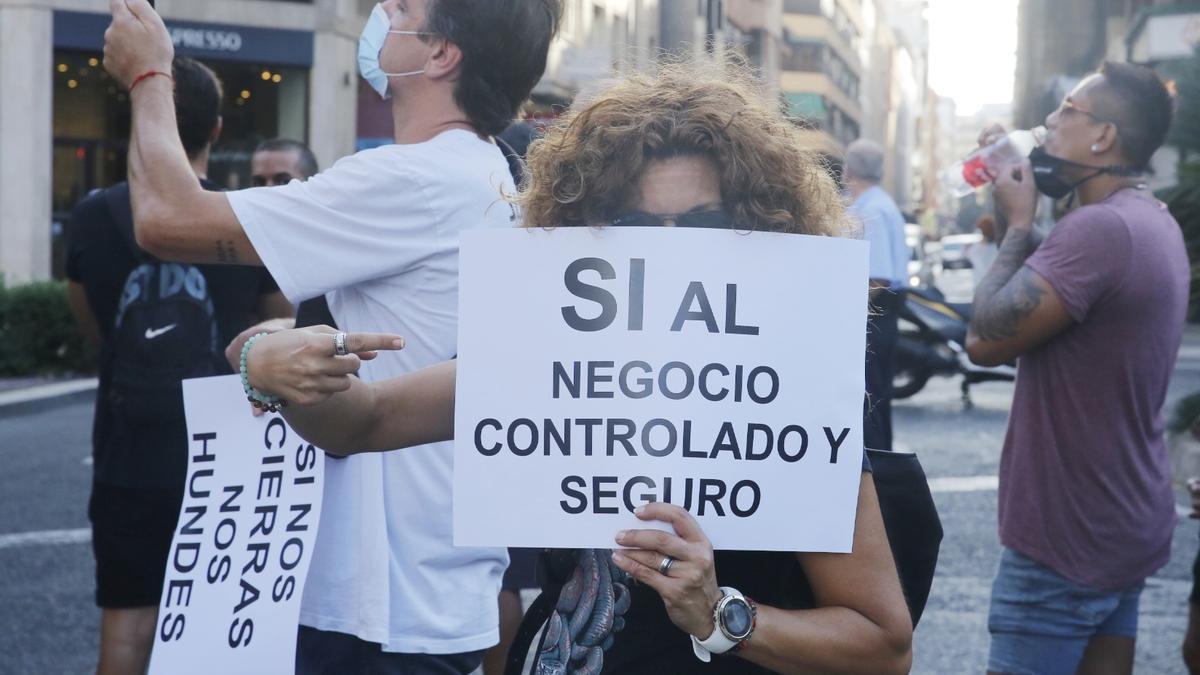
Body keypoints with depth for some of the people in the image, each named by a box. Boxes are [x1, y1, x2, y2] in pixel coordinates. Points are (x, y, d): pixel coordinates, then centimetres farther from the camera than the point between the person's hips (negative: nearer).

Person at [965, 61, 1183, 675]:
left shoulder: (1098, 228, -24)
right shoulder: (1153, 222, 10)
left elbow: (985, 338, -22)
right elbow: (1044, 288, 17)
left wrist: (1017, 223, -11)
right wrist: (1016, 219, 6)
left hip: (1068, 537, -9)